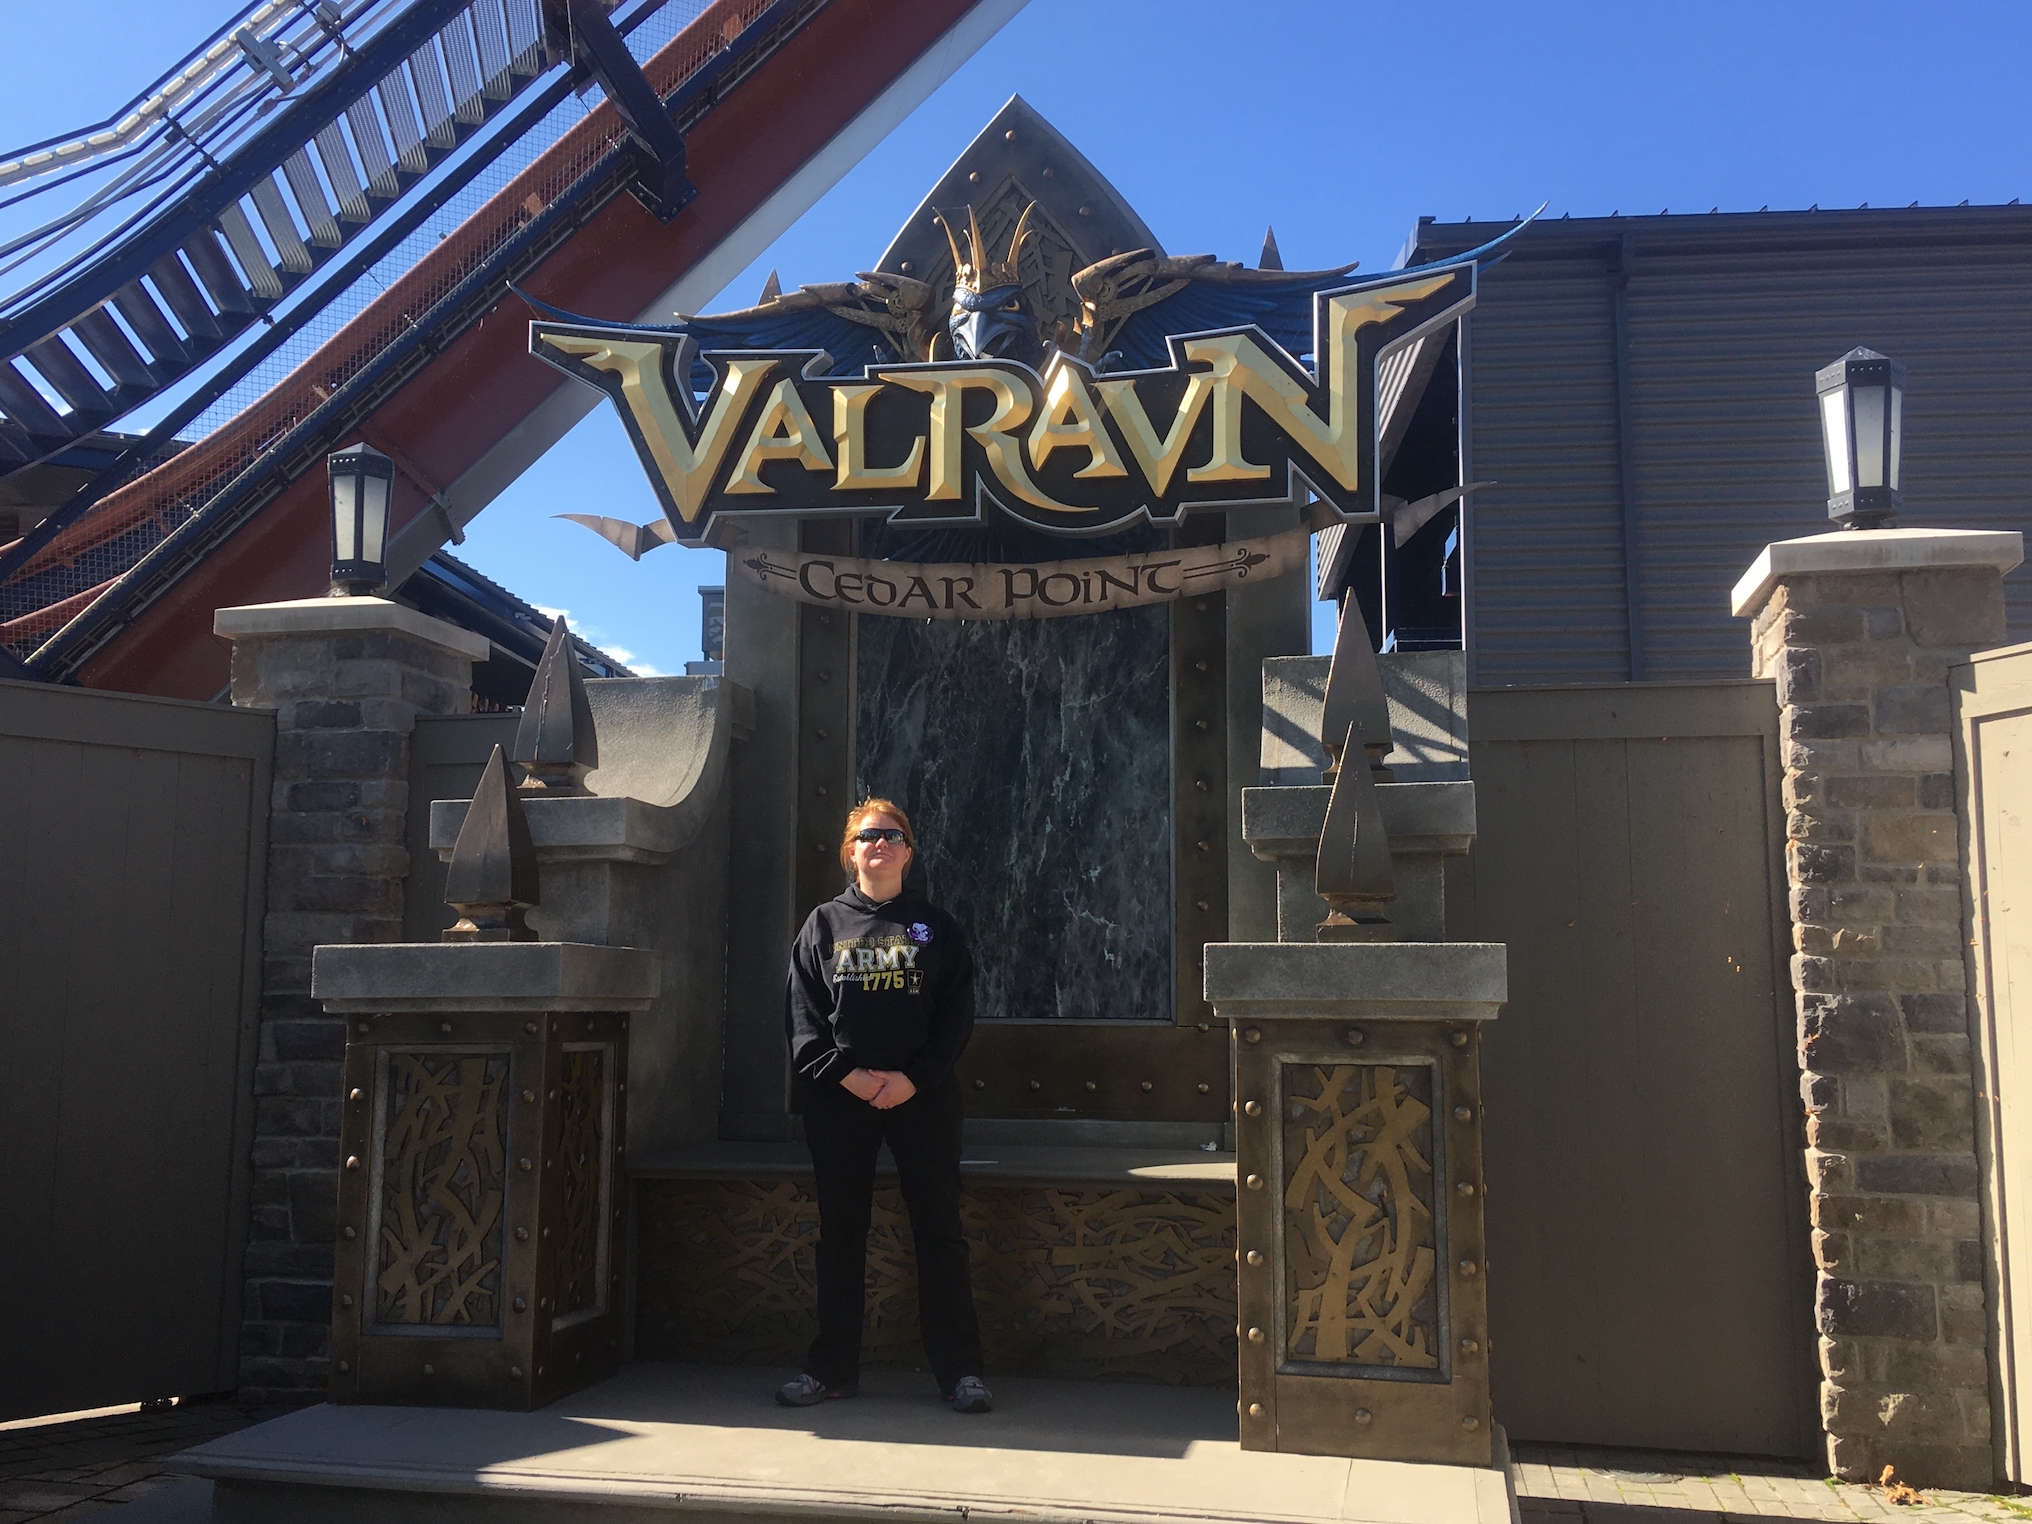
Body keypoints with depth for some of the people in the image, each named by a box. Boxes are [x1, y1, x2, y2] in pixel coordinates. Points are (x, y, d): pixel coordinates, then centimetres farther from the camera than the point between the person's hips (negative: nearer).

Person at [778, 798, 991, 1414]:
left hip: (922, 1094, -1)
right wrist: (846, 1072, -10)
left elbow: (958, 1013, 2)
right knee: (840, 1231, 7)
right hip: (839, 1095, 1)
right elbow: (802, 1011, 3)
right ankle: (832, 1368, 18)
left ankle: (959, 1370, 7)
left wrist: (914, 1077, -11)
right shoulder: (823, 924, 10)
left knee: (939, 1229, 0)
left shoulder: (935, 926, 9)